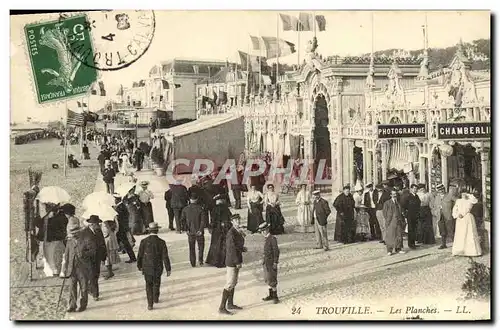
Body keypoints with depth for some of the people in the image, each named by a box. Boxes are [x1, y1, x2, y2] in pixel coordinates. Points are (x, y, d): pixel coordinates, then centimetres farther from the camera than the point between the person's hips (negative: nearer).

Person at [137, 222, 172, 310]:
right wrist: (168, 269, -5)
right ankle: (155, 299, 43)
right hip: (158, 268, 0)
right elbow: (165, 257, -14)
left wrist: (139, 266, 11)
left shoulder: (144, 241, -14)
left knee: (149, 285, 15)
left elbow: (140, 255, -6)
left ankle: (150, 304, 10)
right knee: (156, 283, 24)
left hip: (147, 268, 0)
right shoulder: (161, 242, -15)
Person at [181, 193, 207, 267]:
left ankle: (193, 263, 14)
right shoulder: (200, 208, -10)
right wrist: (201, 229, -9)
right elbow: (203, 220, -15)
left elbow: (182, 220, -2)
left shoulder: (185, 209, -2)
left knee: (191, 248, 13)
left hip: (190, 232, 2)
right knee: (201, 246, 15)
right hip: (199, 232, -2)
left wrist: (186, 229, 2)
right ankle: (200, 260, 3)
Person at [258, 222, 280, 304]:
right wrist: (264, 260, 17)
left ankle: (275, 297, 1)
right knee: (268, 279, 14)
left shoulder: (273, 238, -15)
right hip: (266, 262, 9)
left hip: (271, 262, -8)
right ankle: (271, 295, 24)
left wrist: (275, 262, -18)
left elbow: (276, 251, -16)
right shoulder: (265, 238, 10)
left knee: (272, 280, -6)